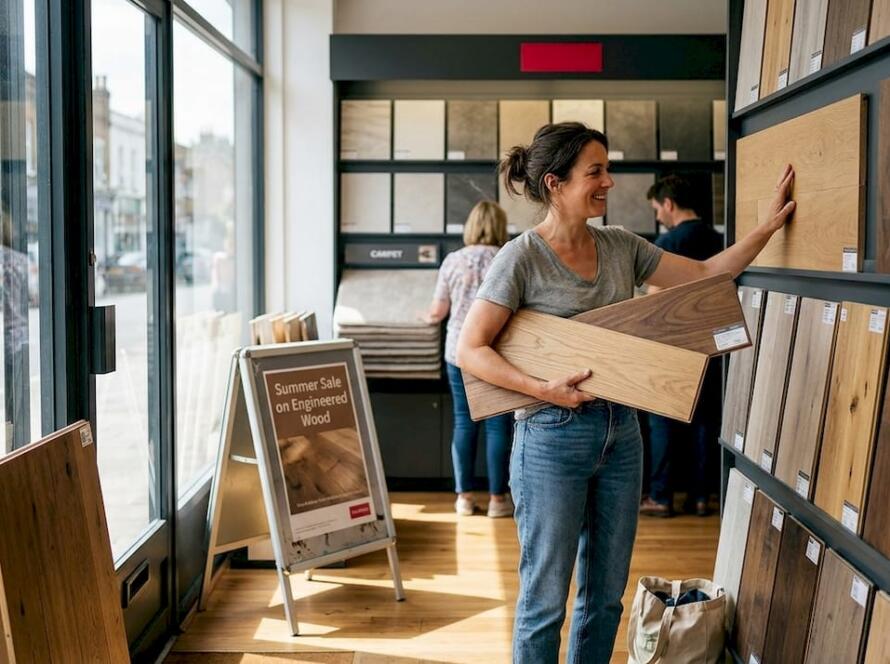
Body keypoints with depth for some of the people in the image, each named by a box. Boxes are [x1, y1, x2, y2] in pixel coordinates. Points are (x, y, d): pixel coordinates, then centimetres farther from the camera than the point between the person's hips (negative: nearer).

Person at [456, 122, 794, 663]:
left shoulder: (620, 247, 7)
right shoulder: (521, 258, -11)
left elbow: (705, 275, 13)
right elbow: (470, 350, -13)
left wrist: (770, 225, 6)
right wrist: (545, 390, -22)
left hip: (621, 432, 6)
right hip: (553, 436, -6)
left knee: (607, 596, 15)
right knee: (546, 599, 3)